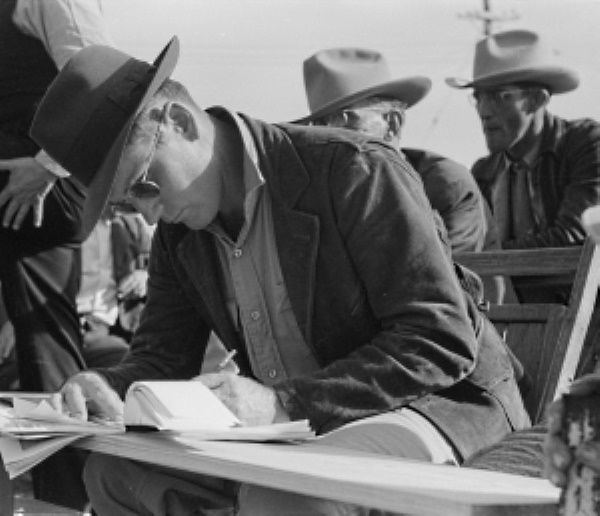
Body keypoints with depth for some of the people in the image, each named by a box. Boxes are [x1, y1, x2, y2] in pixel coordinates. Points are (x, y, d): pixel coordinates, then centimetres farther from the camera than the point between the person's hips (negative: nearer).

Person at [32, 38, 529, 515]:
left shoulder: (356, 170, -18)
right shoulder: (179, 234, 5)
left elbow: (443, 342, -22)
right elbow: (161, 358, 7)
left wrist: (283, 402, -29)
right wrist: (106, 387, -18)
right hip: (301, 429, 7)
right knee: (114, 470, -6)